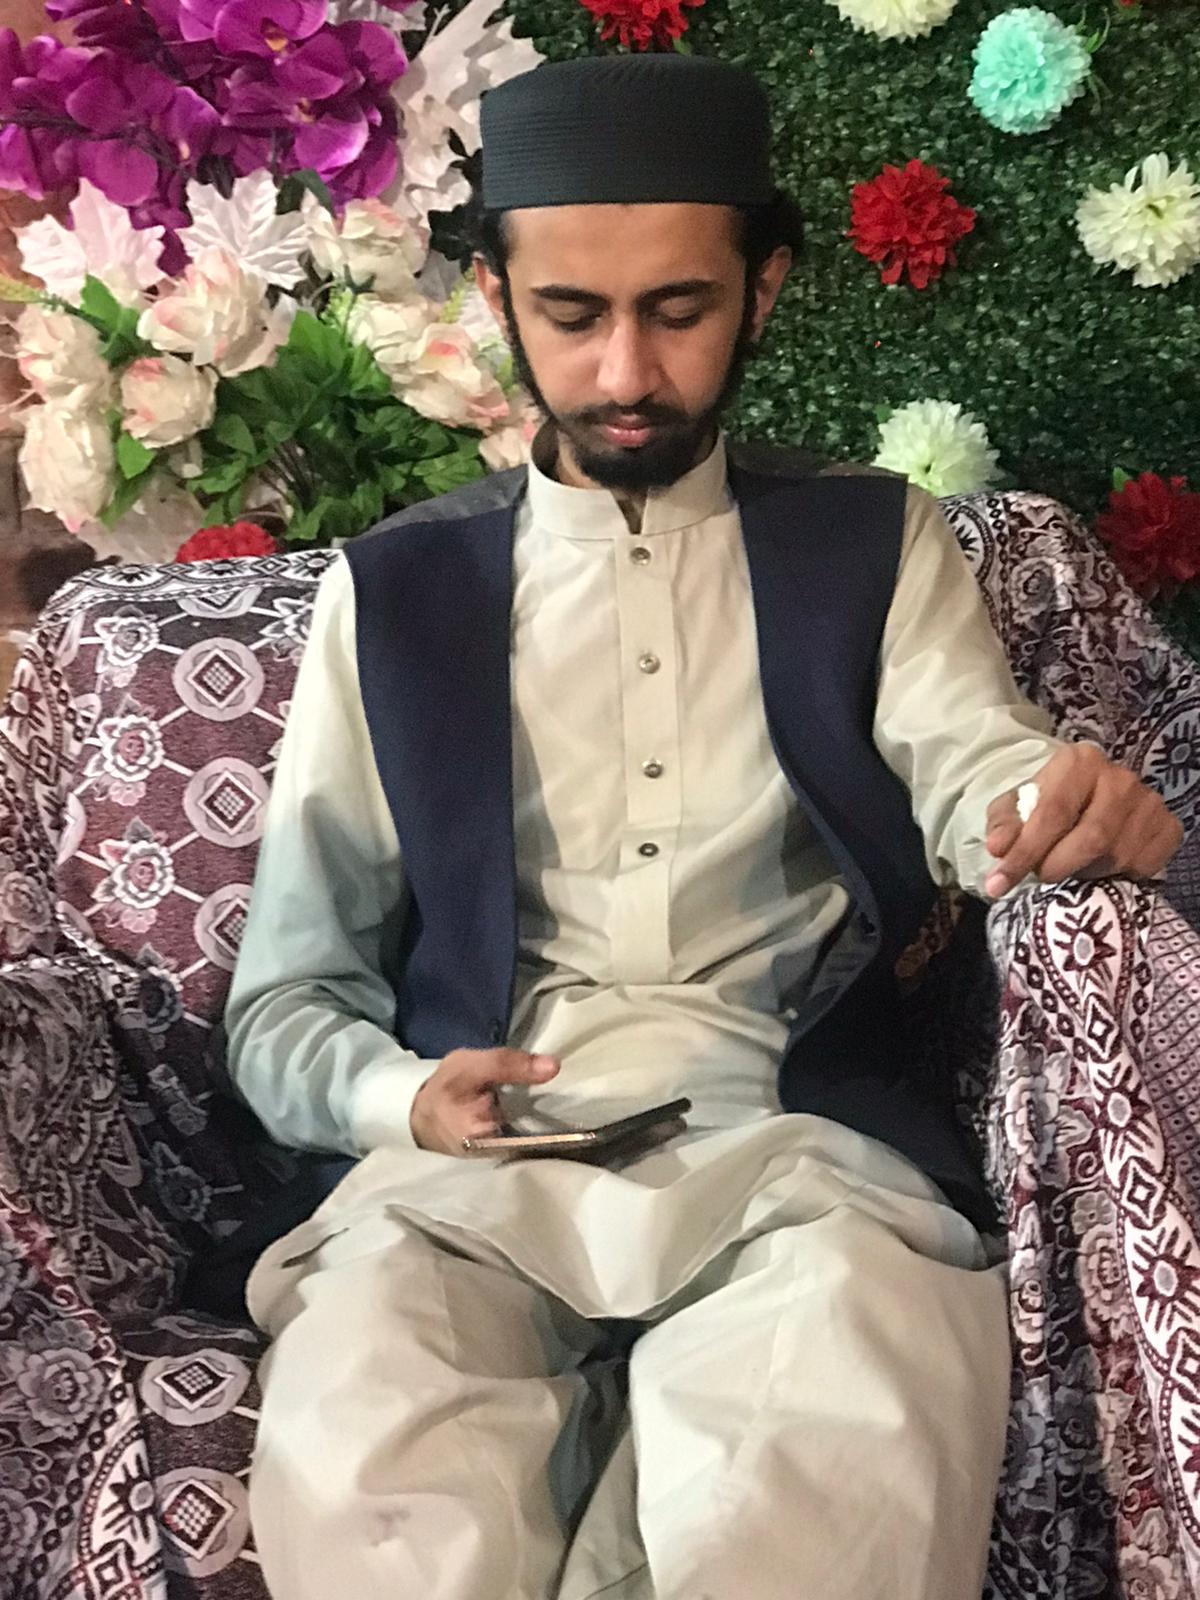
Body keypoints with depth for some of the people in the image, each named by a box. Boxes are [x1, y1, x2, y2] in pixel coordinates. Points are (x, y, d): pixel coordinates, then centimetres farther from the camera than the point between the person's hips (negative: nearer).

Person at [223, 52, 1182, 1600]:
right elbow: (283, 1004, 13)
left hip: (801, 1150, 0)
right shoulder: (392, 590, 13)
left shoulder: (875, 547, 15)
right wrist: (401, 1099, -8)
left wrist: (1088, 811, -26)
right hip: (478, 1172, 1)